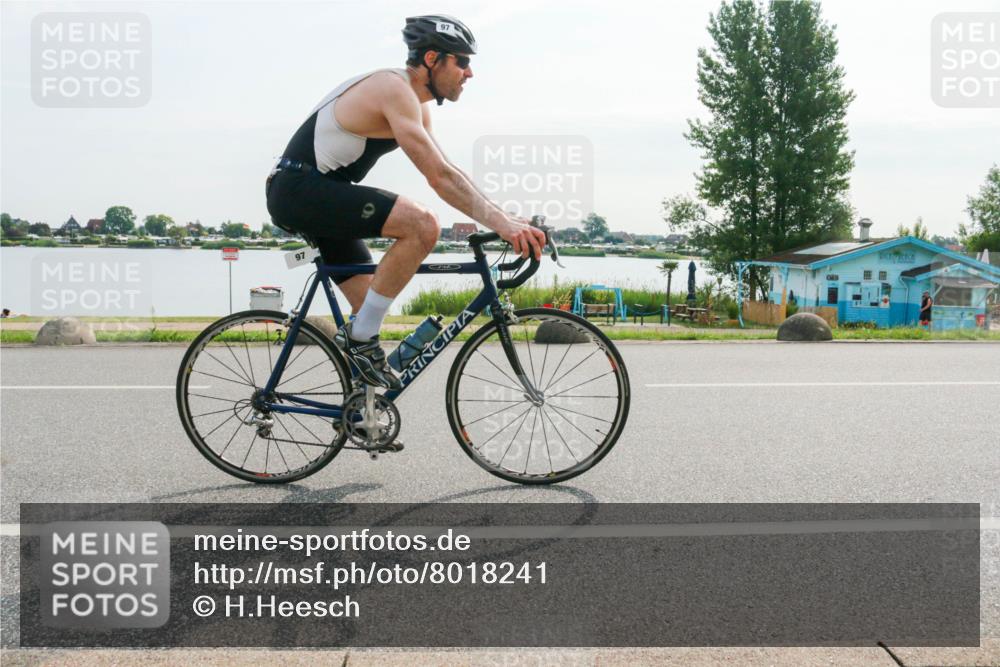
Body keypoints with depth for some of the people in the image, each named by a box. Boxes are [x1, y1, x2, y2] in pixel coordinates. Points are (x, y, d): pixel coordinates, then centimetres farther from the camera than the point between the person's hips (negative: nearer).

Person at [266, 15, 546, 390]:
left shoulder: (416, 106, 14)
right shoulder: (394, 90, -18)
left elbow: (445, 172, 15)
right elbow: (439, 178, -28)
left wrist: (507, 219, 6)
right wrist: (502, 223, -31)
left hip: (311, 197, 11)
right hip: (300, 187, -11)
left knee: (370, 303, 12)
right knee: (422, 226, -26)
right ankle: (360, 337, -15)